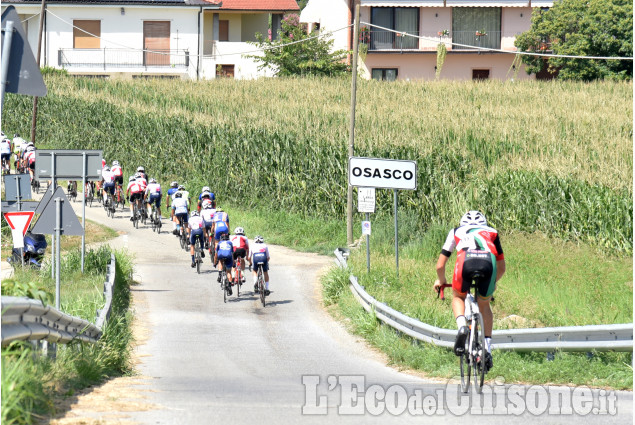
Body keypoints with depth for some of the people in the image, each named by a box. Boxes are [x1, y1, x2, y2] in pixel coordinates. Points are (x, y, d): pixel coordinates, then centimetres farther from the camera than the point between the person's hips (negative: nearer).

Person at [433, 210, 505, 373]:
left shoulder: (456, 231, 36)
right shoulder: (491, 232, 39)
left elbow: (440, 266, 36)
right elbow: (502, 268, 42)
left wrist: (441, 281, 57)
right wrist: (492, 282, 61)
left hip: (466, 261, -1)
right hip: (489, 263, 1)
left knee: (458, 297, 29)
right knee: (484, 306, 26)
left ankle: (462, 327, 0)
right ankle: (487, 350, 16)